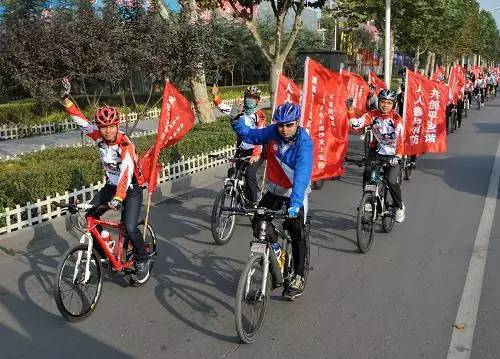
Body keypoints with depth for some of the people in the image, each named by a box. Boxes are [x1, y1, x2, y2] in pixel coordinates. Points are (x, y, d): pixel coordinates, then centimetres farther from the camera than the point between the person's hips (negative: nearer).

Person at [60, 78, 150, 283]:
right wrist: (66, 99, -14)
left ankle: (142, 260, 7)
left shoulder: (125, 145, -27)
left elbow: (126, 172, -40)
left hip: (131, 189, -6)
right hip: (111, 185, 6)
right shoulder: (99, 136, -8)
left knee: (130, 228, -20)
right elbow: (79, 119, -4)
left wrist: (118, 198, -51)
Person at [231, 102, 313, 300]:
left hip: (295, 193, -4)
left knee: (297, 233, -3)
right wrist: (236, 121, -21)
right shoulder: (272, 132, -14)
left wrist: (295, 203, -50)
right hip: (274, 189, 4)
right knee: (257, 224, -8)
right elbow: (249, 135, -1)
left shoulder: (304, 142, -27)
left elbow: (302, 174, -39)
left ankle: (298, 277, 15)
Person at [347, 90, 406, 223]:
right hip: (376, 152, 3)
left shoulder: (396, 119, -16)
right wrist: (350, 110, -34)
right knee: (367, 175, -15)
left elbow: (400, 138, -24)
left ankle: (400, 207, 11)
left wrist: (397, 156, -37)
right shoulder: (373, 115, -8)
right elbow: (356, 124, -20)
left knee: (392, 181, -16)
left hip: (392, 155, -3)